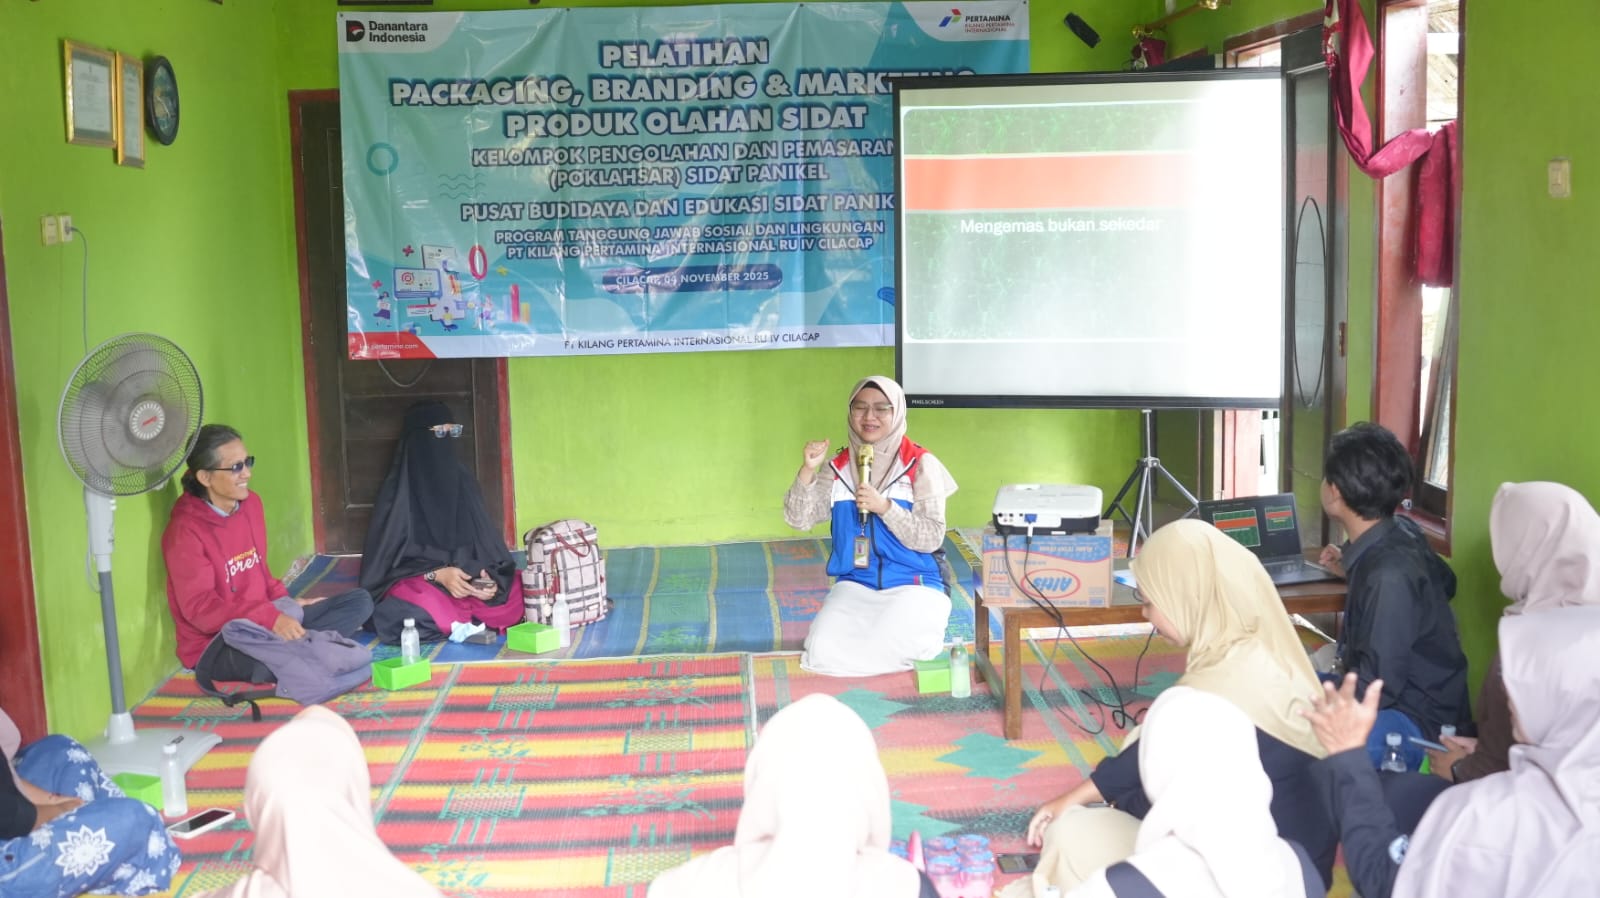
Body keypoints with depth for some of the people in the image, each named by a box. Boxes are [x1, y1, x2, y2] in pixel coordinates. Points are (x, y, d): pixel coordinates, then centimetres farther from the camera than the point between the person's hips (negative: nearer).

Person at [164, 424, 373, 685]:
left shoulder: (250, 503, 5)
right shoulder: (185, 531, -17)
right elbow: (199, 607, -22)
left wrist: (286, 602, 4)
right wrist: (270, 618, -31)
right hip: (214, 645, -9)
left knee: (359, 601, 0)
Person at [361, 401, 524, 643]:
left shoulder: (463, 481, 8)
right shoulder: (399, 490, -5)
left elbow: (486, 543, 6)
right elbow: (390, 556, -7)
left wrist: (488, 578, -15)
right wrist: (437, 575, -23)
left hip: (468, 579, 4)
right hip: (416, 581, -4)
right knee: (422, 609, -40)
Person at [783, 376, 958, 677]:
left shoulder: (920, 464, -4)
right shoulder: (839, 466, 6)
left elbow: (931, 539, -10)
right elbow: (798, 520, -2)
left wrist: (885, 507, -22)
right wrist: (808, 470, -15)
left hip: (913, 585, -3)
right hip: (855, 584, 3)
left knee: (886, 650, -29)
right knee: (822, 652, -22)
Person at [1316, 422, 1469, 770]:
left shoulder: (1388, 574, -27)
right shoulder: (1400, 533, -1)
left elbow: (1377, 686, -26)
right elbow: (1445, 583, 22)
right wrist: (1353, 569, 23)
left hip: (1419, 720, -10)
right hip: (1399, 691, 10)